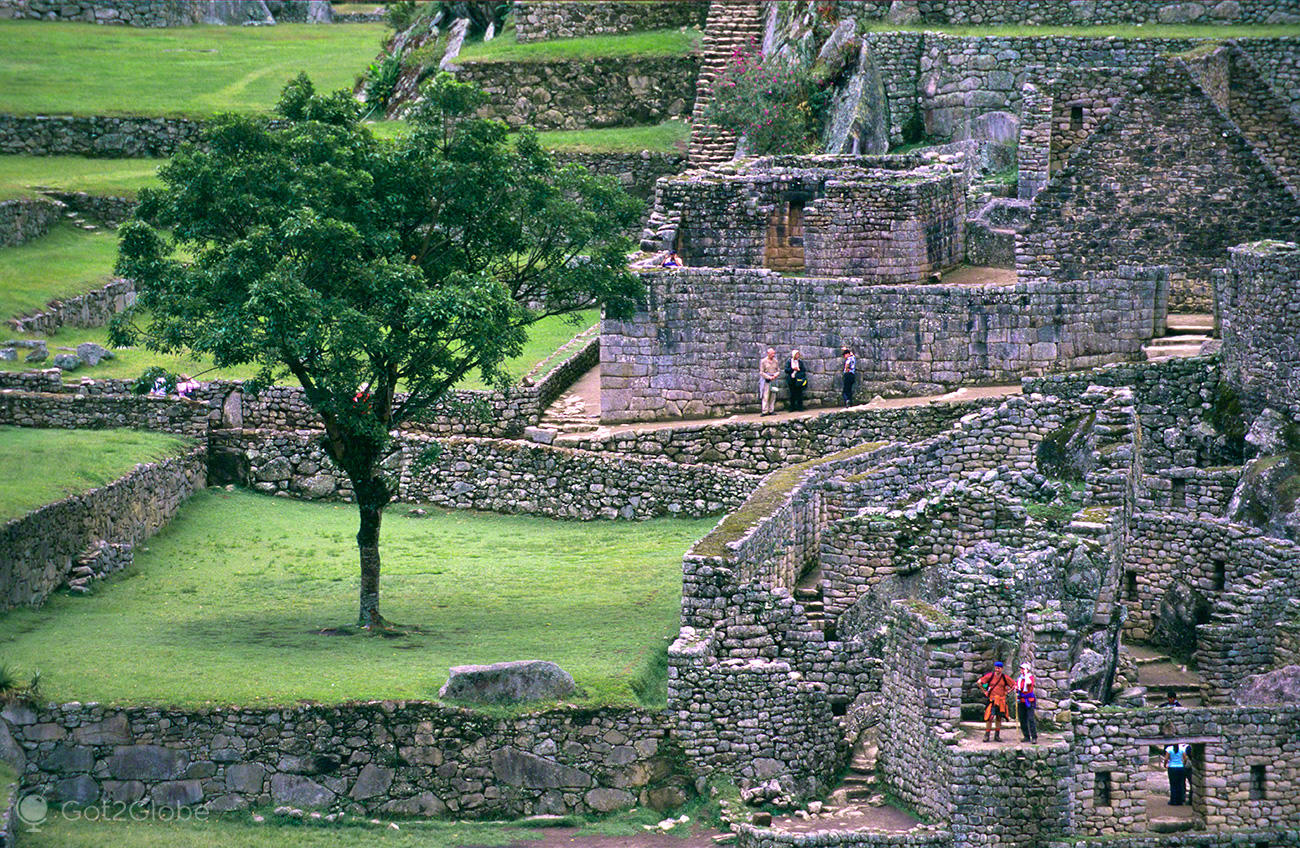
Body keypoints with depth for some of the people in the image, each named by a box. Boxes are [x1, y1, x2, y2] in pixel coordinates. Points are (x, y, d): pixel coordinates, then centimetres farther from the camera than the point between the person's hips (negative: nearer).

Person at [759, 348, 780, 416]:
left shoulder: (775, 361, 11)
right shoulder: (763, 361, -1)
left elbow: (778, 370, 15)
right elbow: (761, 372, -3)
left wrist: (776, 374, -7)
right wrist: (769, 377, -14)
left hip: (774, 381, 4)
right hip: (766, 381, -4)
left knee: (773, 396, 2)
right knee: (765, 396, -8)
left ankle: (771, 411, 7)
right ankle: (765, 411, -6)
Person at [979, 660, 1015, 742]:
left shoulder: (1005, 677, 1)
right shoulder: (990, 675, -4)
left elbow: (1014, 685, 12)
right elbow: (979, 682, 2)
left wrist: (1007, 692, 4)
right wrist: (985, 691, 1)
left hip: (1001, 700, 2)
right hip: (992, 699, -2)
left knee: (999, 718, 6)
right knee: (990, 717, -11)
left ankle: (997, 736, 15)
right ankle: (986, 735, -6)